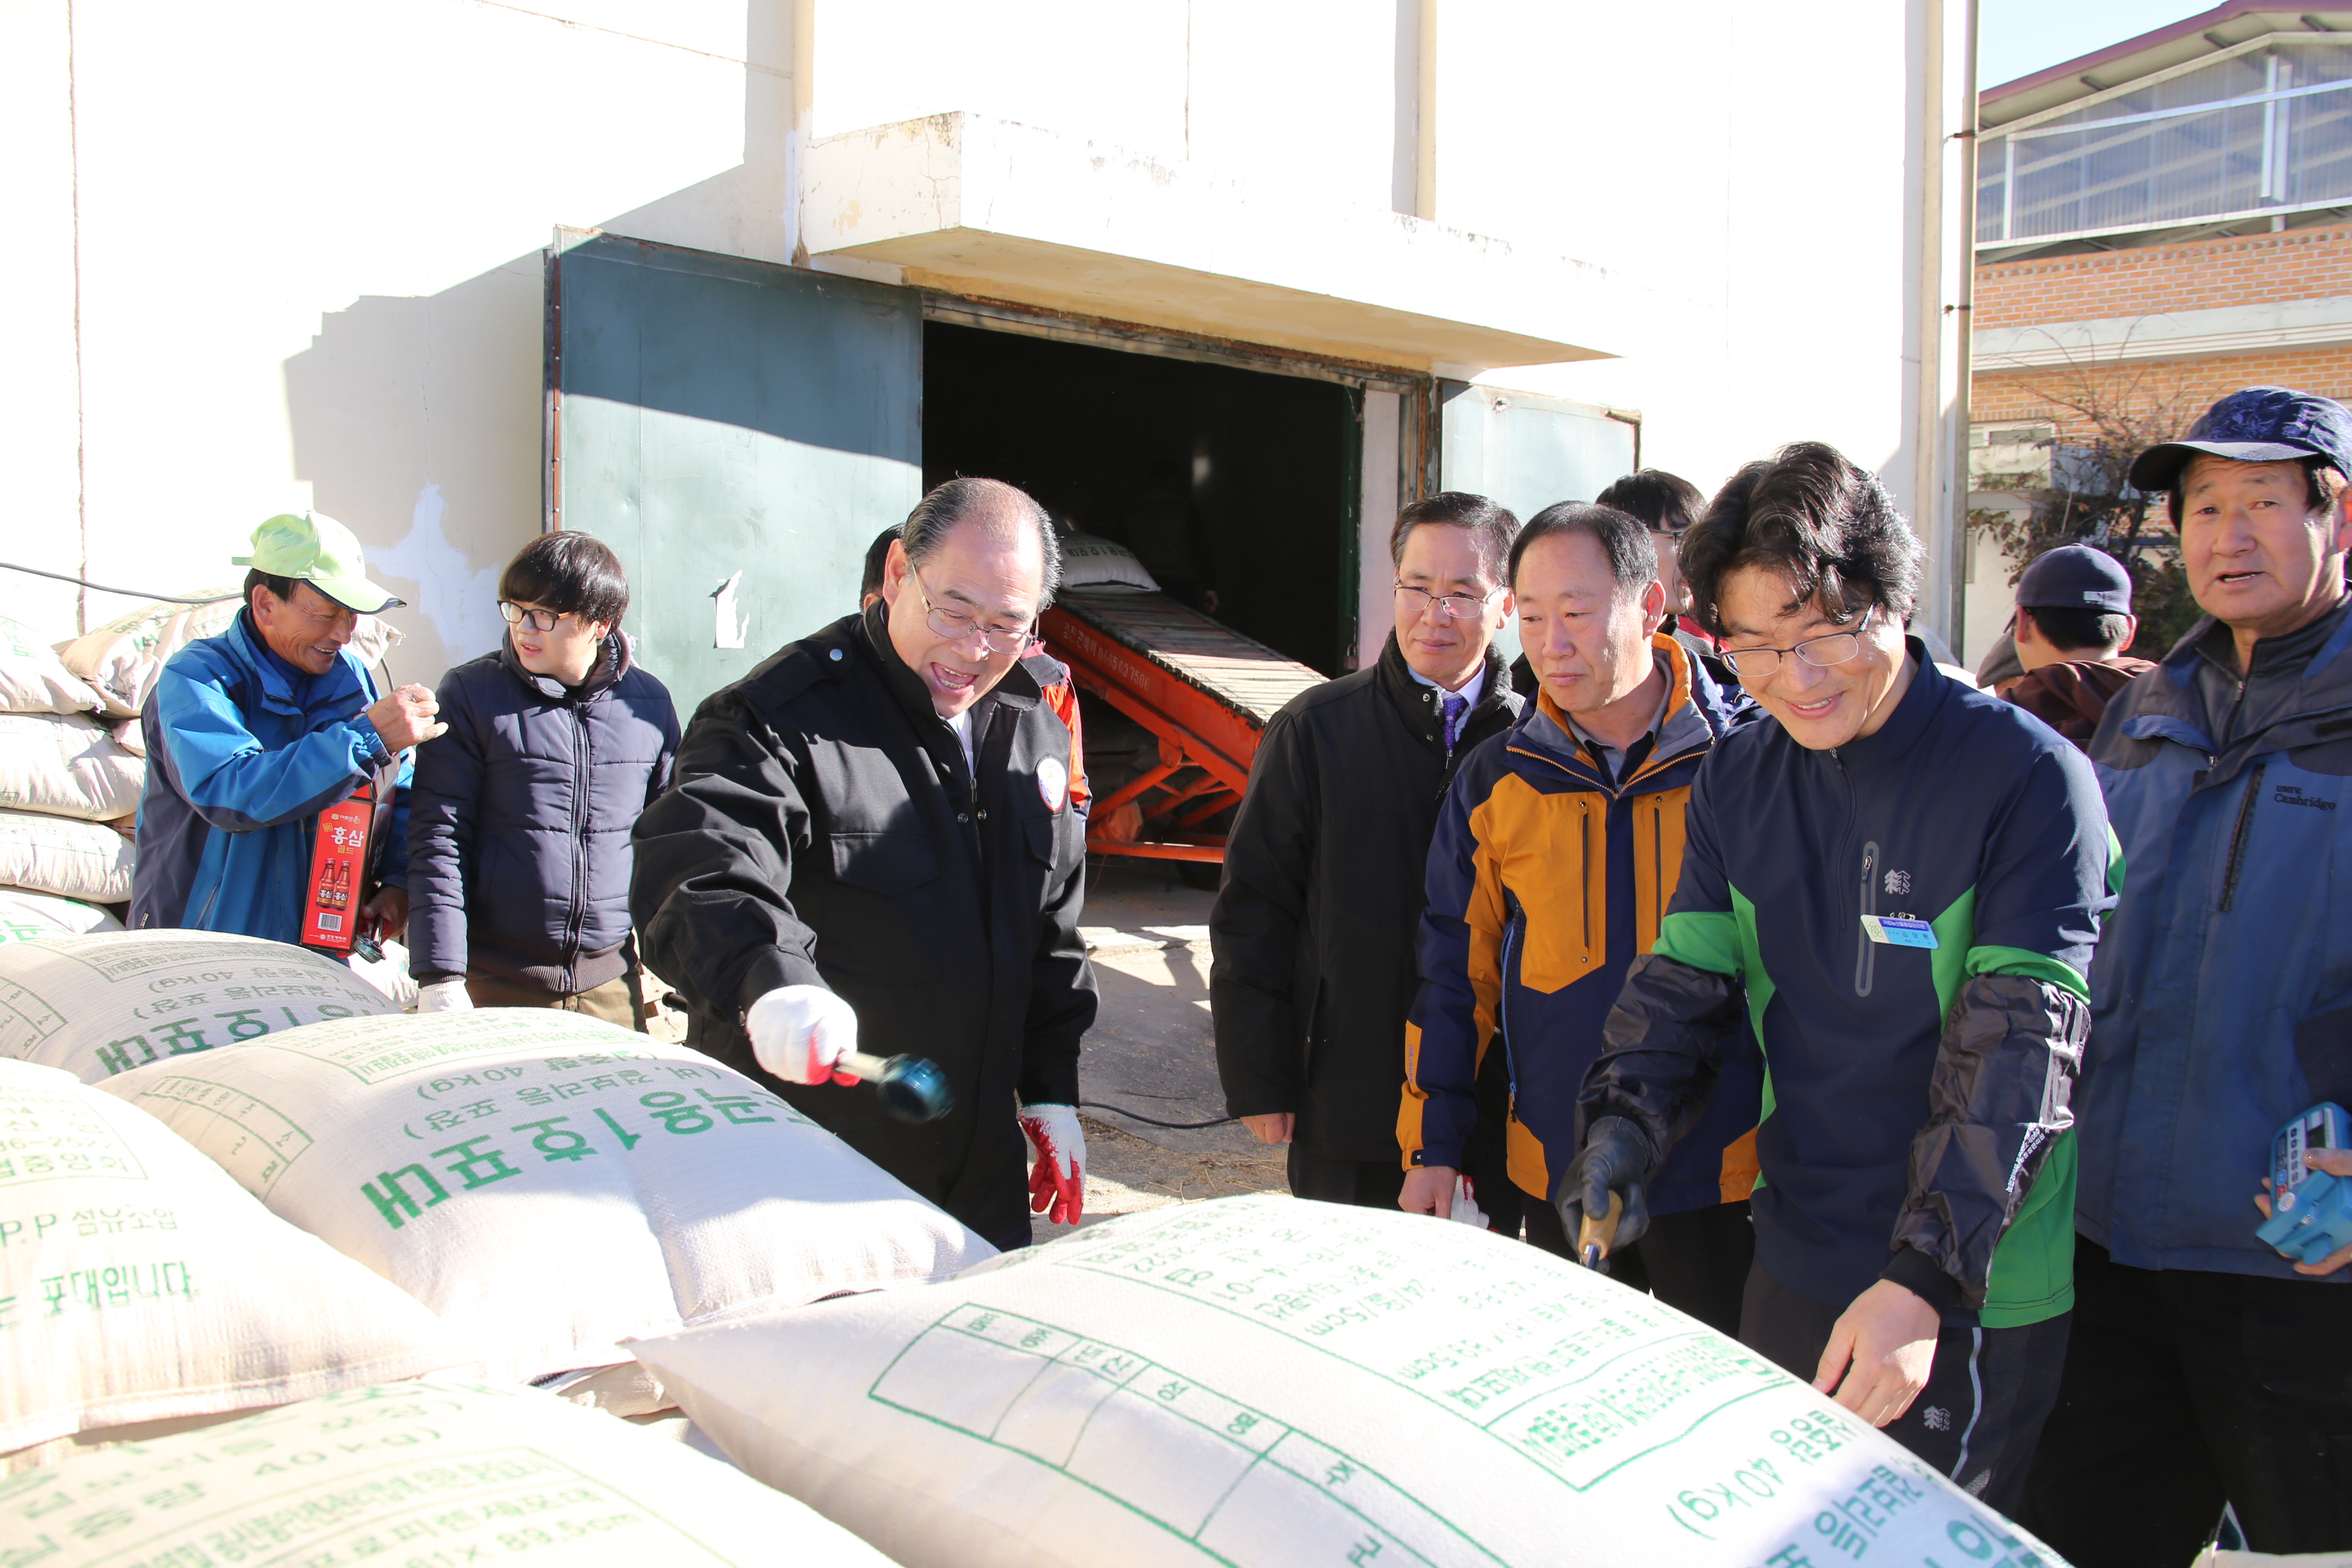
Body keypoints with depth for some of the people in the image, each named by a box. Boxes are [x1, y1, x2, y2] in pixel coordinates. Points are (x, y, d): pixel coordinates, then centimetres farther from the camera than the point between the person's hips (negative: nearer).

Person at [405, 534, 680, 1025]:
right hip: (494, 985, -2)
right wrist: (440, 979, -12)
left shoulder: (649, 703, 5)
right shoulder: (471, 694, -2)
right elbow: (438, 841, -6)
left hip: (610, 984, 2)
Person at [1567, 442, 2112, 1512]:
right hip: (1795, 1267, 6)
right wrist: (1625, 1122, -16)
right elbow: (1685, 977, 3)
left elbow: (2019, 1046, -21)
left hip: (1975, 1301, -5)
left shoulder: (2026, 776, -15)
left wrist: (1926, 1279, -29)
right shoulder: (1736, 781, 4)